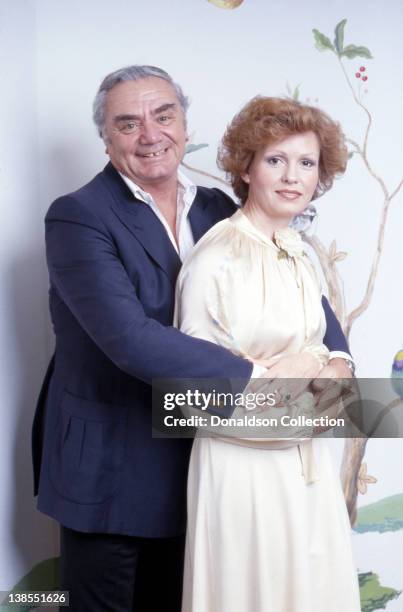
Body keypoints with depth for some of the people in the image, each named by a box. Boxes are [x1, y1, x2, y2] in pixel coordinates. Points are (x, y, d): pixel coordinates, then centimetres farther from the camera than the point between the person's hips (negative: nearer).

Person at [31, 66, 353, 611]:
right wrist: (256, 377, -25)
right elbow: (132, 341, -27)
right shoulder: (77, 217, -15)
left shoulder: (217, 209, 3)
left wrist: (336, 358, -14)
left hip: (190, 466, 5)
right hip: (108, 469, -5)